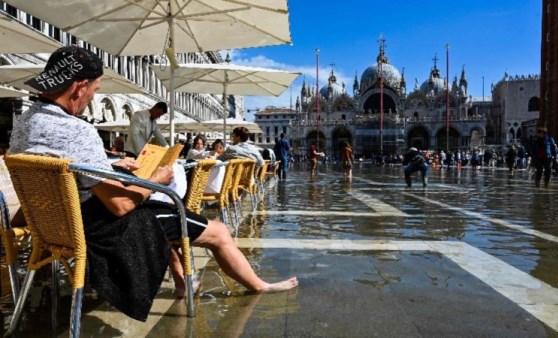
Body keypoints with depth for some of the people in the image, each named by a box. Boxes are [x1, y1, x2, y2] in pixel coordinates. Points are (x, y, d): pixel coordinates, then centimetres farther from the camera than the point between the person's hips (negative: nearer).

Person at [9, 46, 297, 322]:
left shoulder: (24, 123, 1)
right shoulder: (77, 131, -30)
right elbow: (121, 205, -26)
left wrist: (110, 167, 15)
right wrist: (157, 180, -10)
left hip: (63, 221, 10)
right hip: (102, 227, -10)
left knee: (157, 209, 33)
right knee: (218, 232, 0)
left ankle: (181, 279, 36)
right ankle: (259, 287, 23)